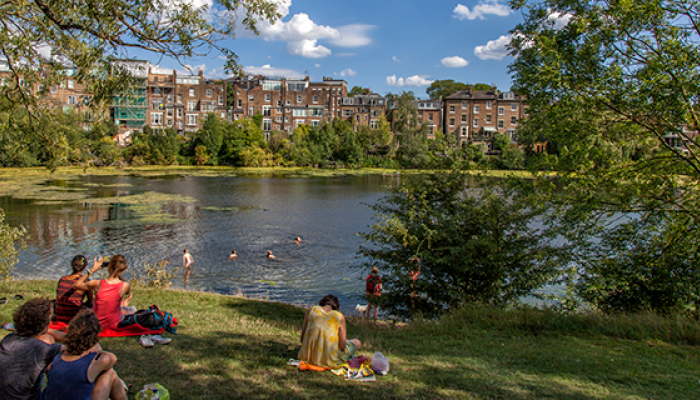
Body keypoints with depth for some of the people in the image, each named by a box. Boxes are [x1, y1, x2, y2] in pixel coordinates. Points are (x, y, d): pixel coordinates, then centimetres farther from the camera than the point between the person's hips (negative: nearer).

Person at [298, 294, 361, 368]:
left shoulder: (312, 310, 1)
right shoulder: (339, 317, -7)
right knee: (357, 342, 18)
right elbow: (342, 346, -10)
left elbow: (303, 336, 3)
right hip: (329, 359, -4)